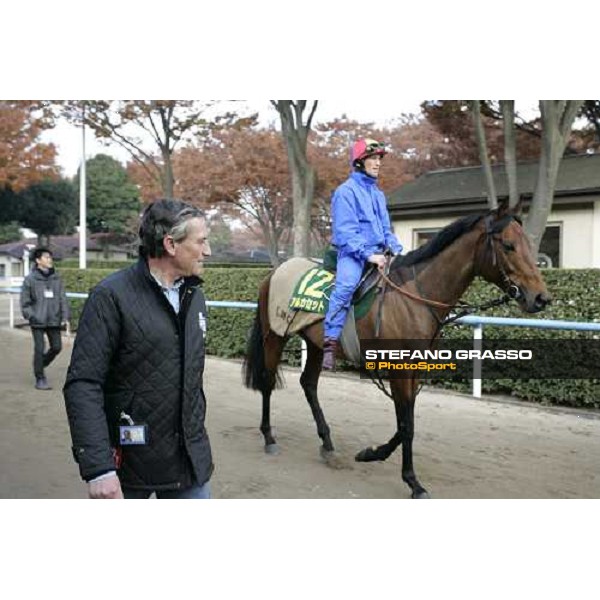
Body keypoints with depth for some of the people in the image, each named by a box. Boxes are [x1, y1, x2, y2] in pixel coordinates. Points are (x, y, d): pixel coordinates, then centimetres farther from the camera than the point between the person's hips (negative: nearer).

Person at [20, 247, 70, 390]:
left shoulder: (56, 278, 7)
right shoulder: (30, 279, -3)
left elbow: (63, 298, 7)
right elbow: (25, 302, -1)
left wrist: (65, 316, -3)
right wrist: (31, 316, -12)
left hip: (54, 320, 4)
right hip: (38, 321, -4)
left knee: (57, 347, 7)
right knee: (39, 349, -3)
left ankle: (41, 364, 33)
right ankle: (40, 379, 9)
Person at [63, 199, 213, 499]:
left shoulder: (195, 296, 7)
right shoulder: (112, 296, -14)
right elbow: (83, 385, -18)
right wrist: (98, 468, -23)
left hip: (189, 458, 5)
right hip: (128, 460, -5)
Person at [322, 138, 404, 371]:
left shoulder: (378, 194, 20)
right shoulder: (346, 190, -3)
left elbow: (386, 229, 23)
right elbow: (346, 231, -12)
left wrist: (396, 250, 4)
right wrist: (368, 254, -21)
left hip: (379, 252, 8)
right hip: (353, 252, -8)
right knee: (346, 285, -34)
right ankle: (329, 343, -37)